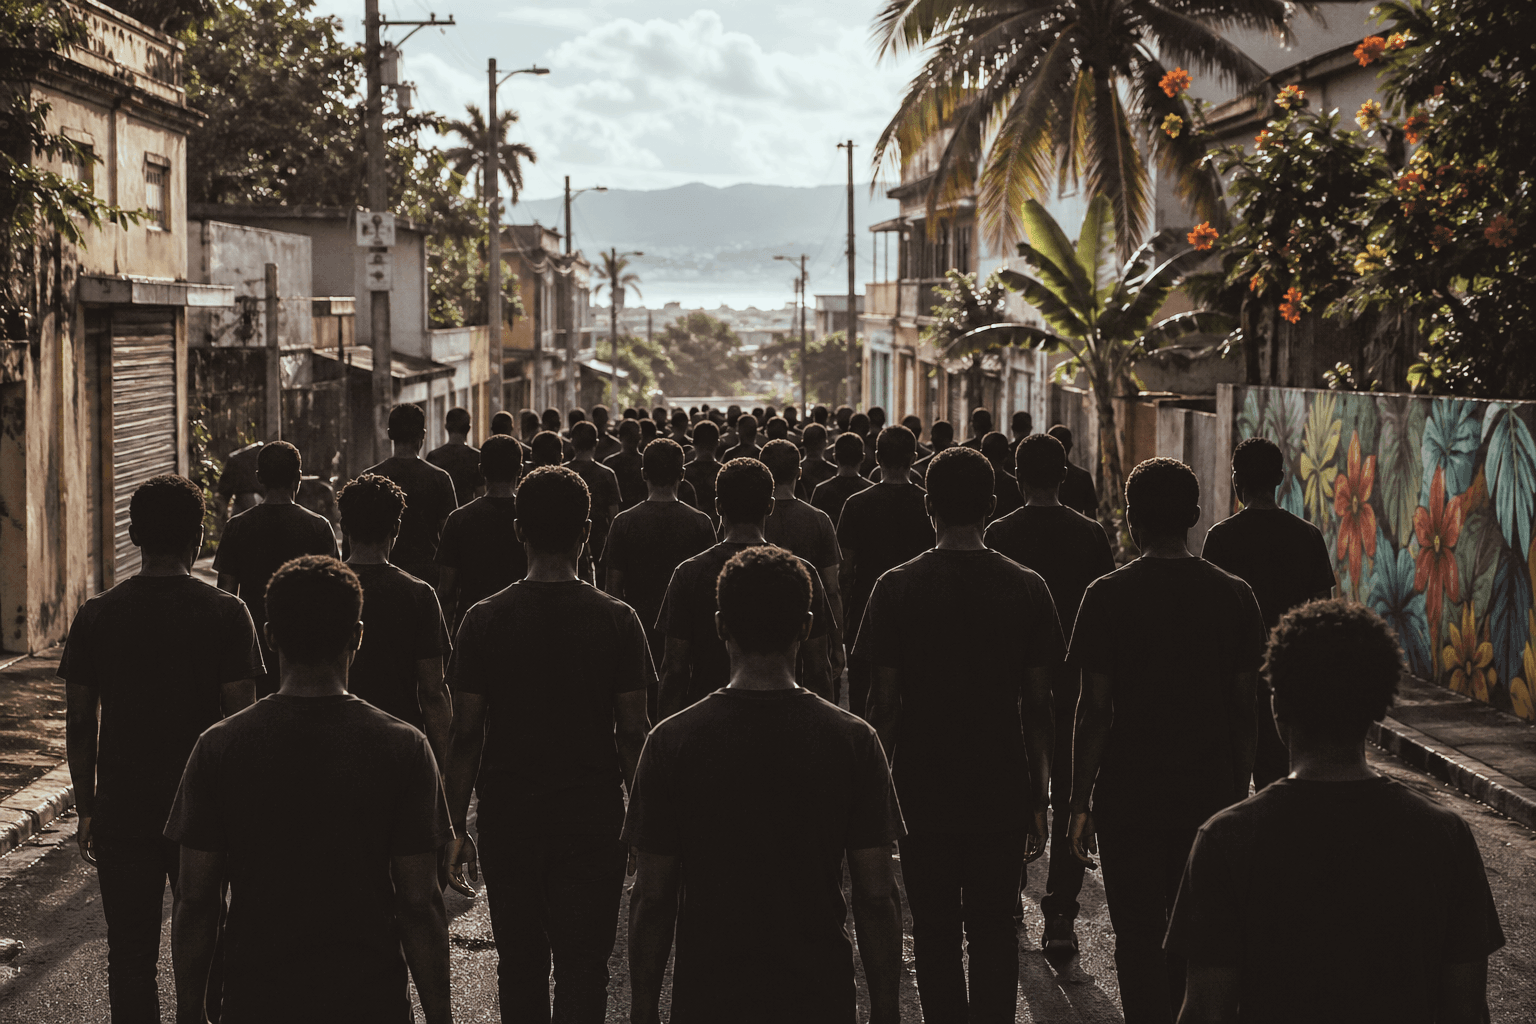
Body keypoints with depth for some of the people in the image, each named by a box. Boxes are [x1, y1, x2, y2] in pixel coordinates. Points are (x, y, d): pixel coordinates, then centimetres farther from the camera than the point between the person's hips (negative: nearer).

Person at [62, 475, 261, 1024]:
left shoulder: (96, 614, -1)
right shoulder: (226, 613, -7)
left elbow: (79, 725, 2)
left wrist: (86, 809, 11)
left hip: (122, 813, 1)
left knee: (130, 953, 8)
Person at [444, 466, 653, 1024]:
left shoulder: (485, 620, -5)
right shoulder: (616, 620, -6)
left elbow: (466, 735, -4)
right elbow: (634, 733, -4)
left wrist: (456, 830, 4)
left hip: (508, 816, 1)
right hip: (592, 817, -1)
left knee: (520, 963, 14)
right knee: (583, 964, 4)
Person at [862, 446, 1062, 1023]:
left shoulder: (897, 587, -6)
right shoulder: (1026, 588, -3)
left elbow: (883, 703, -5)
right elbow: (1038, 706, 0)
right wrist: (1040, 798, 9)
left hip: (924, 795, -1)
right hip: (1003, 797, 1)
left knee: (936, 934, 9)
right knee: (994, 933, 9)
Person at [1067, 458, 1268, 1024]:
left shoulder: (1109, 595, -8)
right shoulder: (1234, 596, 1)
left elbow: (1094, 710, -9)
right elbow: (1244, 710, 4)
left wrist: (1081, 802, -1)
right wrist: (1237, 794, 14)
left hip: (1130, 797, -3)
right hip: (1209, 796, 3)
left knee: (1139, 940, 4)